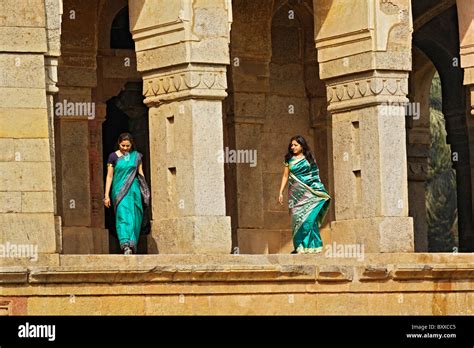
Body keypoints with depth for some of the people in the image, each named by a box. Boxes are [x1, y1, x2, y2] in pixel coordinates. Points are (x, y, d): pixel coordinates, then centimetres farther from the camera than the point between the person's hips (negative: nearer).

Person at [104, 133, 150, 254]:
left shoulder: (136, 156, 9)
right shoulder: (113, 157, 2)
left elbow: (140, 174, 13)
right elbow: (109, 176, 2)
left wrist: (145, 191, 7)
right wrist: (106, 195, -2)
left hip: (134, 190, 3)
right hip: (119, 190, -3)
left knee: (134, 218, 1)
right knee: (123, 216, -16)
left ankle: (132, 244, 8)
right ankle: (125, 244, -27)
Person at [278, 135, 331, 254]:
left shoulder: (309, 158, 9)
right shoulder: (289, 159, 11)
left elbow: (315, 175, 10)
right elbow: (285, 176, 11)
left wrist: (320, 189, 3)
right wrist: (281, 192, 4)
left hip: (308, 192, -1)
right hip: (296, 192, 1)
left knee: (309, 218, -12)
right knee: (298, 217, -4)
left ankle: (310, 245, -10)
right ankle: (299, 246, -3)